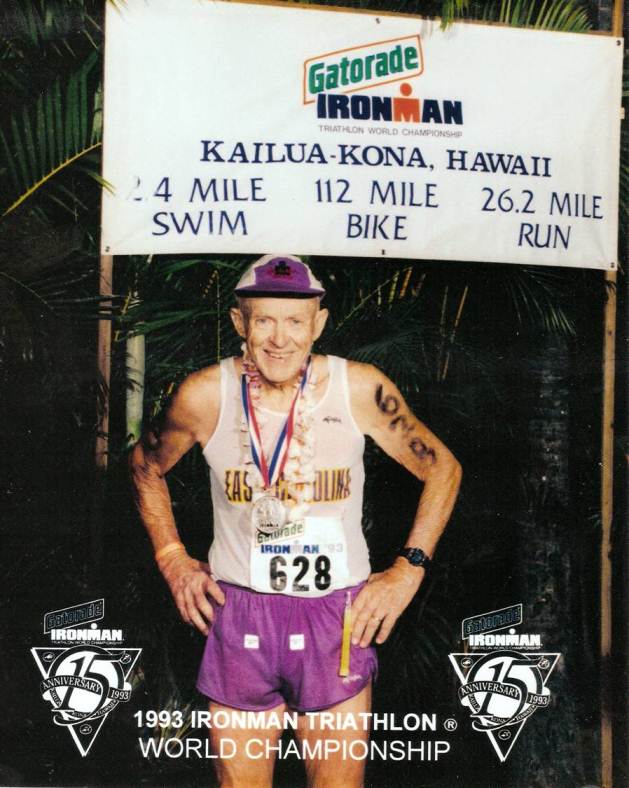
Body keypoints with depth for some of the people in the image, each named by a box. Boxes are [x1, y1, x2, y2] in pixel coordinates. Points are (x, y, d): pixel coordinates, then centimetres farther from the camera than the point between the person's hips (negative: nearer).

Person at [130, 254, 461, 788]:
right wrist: (172, 558, 5)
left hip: (339, 618, 0)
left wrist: (409, 569, -2)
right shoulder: (205, 395, -8)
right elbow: (146, 466, 12)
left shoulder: (361, 389, -10)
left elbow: (442, 468, 3)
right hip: (237, 615, 1)